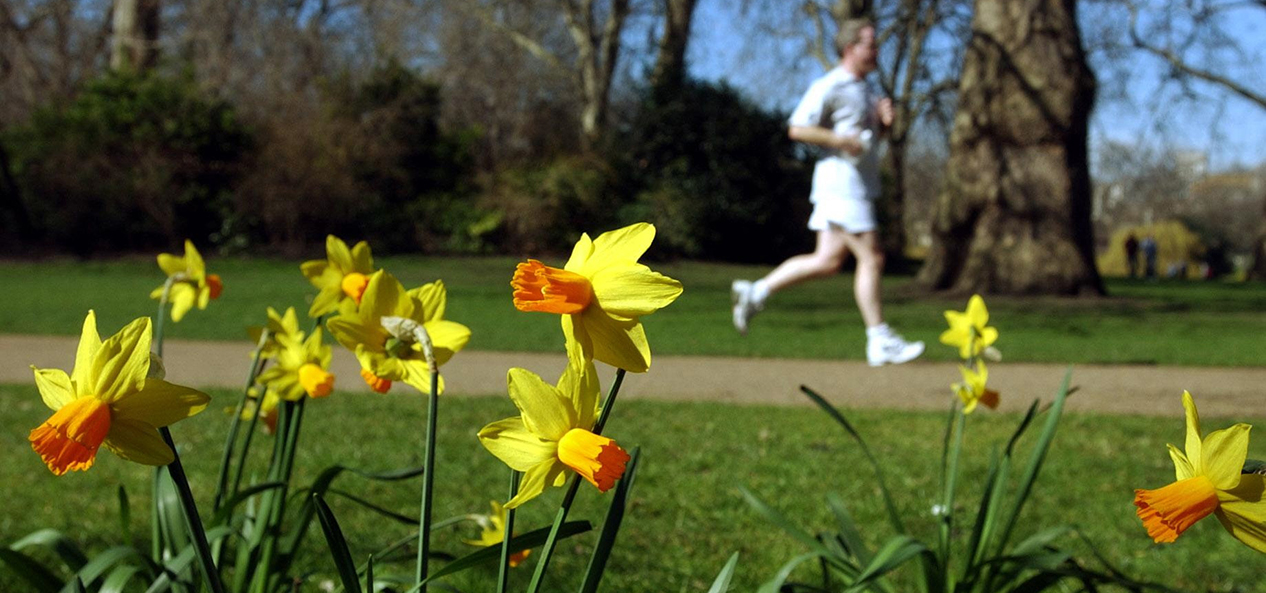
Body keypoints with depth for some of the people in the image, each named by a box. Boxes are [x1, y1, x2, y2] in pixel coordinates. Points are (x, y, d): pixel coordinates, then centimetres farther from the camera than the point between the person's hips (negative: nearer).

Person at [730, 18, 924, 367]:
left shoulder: (864, 88, 19)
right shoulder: (829, 87, -12)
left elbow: (871, 133, 28)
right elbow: (797, 129, -17)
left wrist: (884, 120, 6)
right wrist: (843, 141, -20)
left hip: (858, 186, 10)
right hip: (842, 184, -10)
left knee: (827, 262, 9)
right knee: (871, 260, -7)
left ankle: (756, 292, 15)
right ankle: (880, 343, -1)